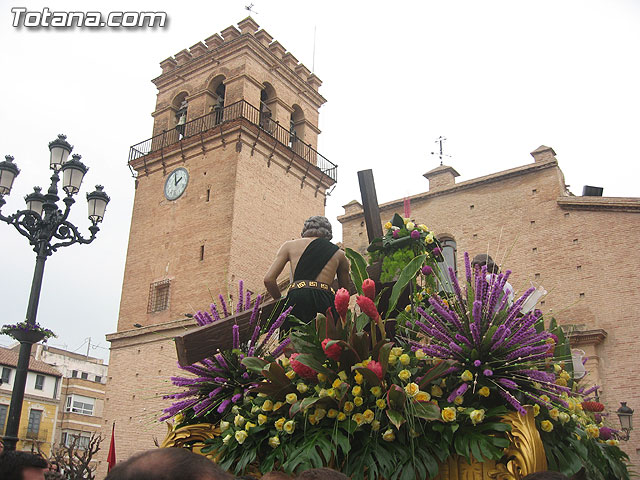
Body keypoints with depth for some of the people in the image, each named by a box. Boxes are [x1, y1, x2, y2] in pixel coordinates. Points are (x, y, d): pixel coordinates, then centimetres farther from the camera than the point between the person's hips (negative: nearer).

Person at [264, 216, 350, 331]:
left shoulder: (290, 245, 20)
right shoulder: (339, 254, 23)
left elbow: (269, 279, 12)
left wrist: (282, 302, 24)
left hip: (297, 299, 0)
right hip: (325, 299, 1)